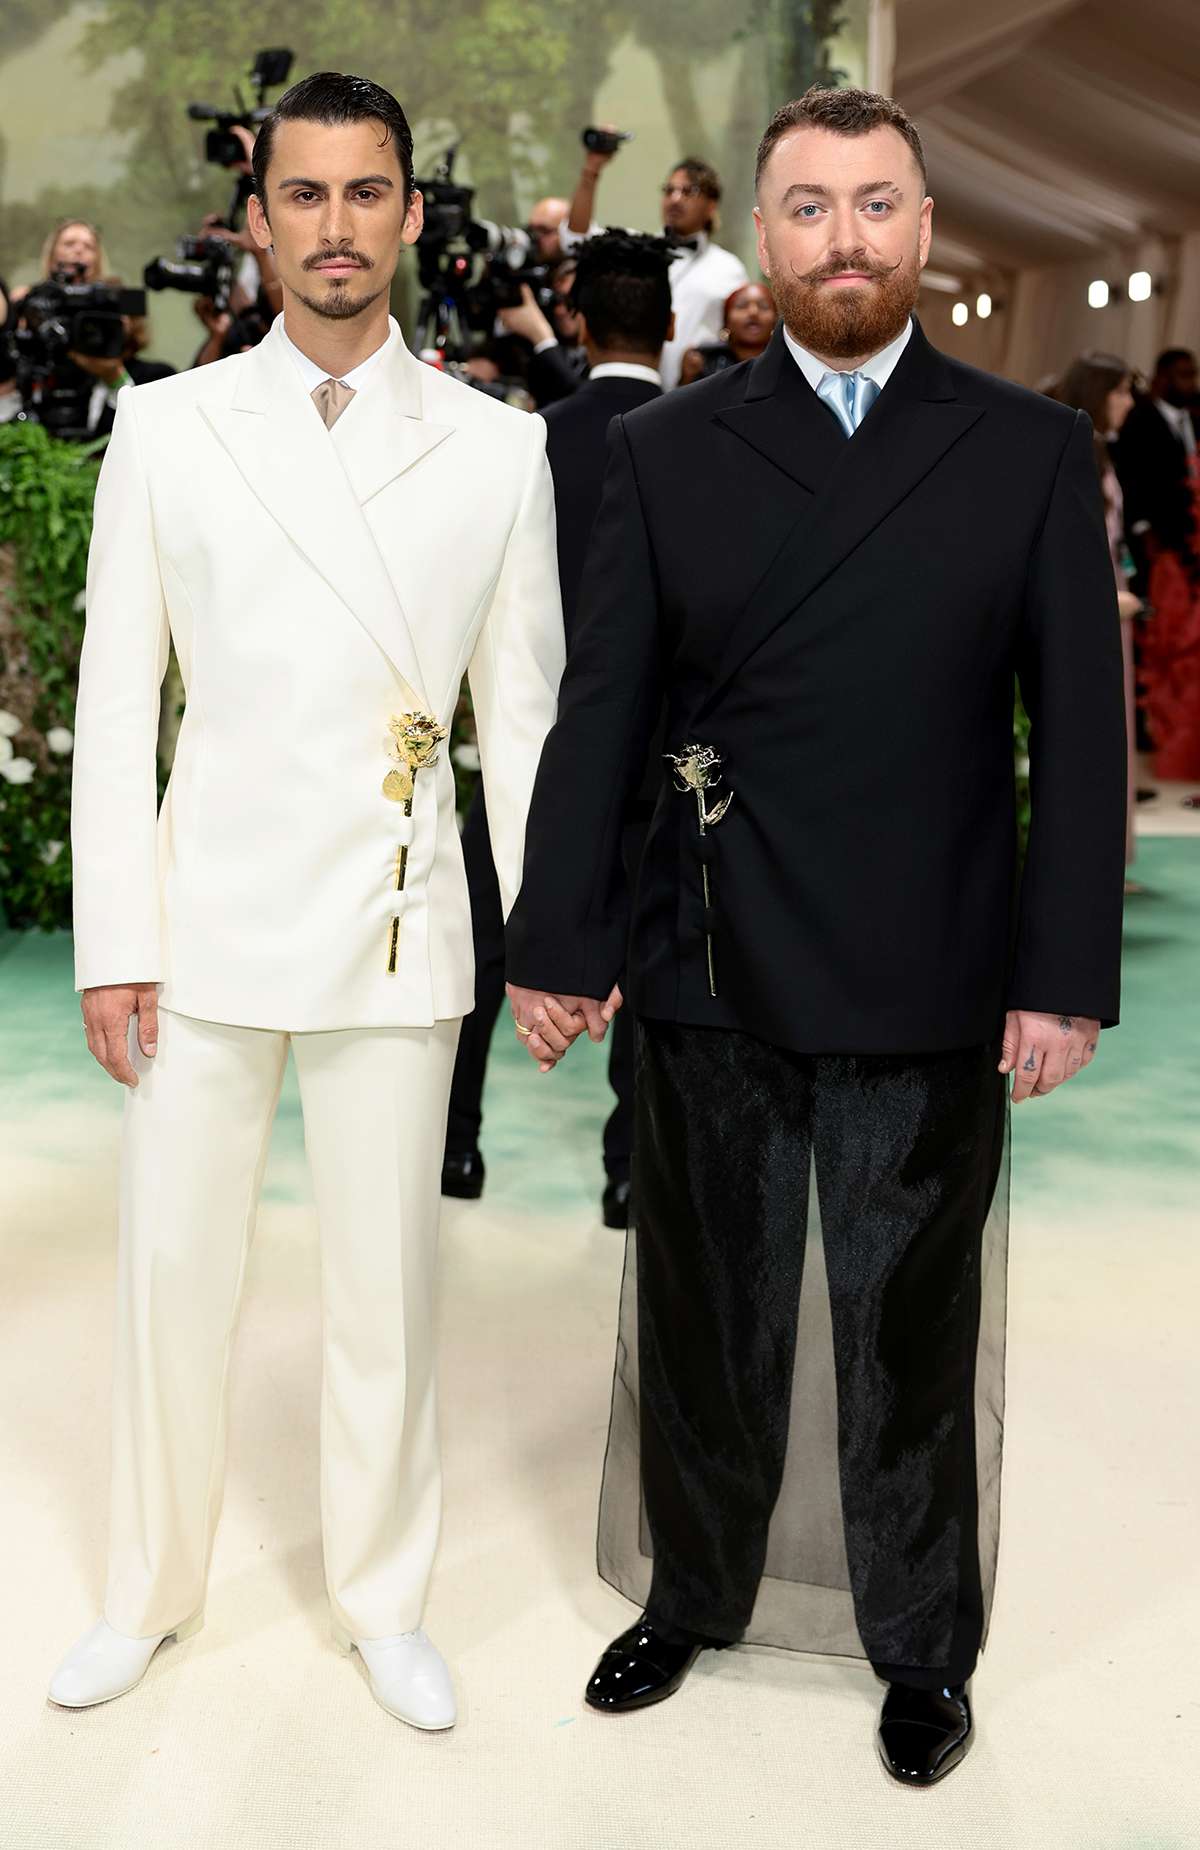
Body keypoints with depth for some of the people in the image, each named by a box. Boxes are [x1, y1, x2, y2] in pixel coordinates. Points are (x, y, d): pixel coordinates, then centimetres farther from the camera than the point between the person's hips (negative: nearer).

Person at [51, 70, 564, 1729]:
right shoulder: (168, 428, 3)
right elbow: (116, 700, 2)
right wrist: (113, 941, -2)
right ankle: (152, 1593, 31)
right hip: (209, 924, 1)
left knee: (387, 1292, 9)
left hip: (395, 933, 0)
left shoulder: (499, 450, 2)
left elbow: (524, 713, 5)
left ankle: (383, 1603, 29)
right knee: (171, 1275, 10)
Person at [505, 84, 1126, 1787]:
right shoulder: (668, 450, 4)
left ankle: (922, 1650, 33)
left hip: (932, 1005, -1)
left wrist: (1066, 971, -7)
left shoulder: (1032, 450, 2)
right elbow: (599, 712, 2)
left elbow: (1082, 731, 0)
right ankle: (691, 1596, 38)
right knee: (706, 1325, 15)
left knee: (912, 1339, 13)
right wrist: (559, 942, -1)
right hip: (710, 992, 1)